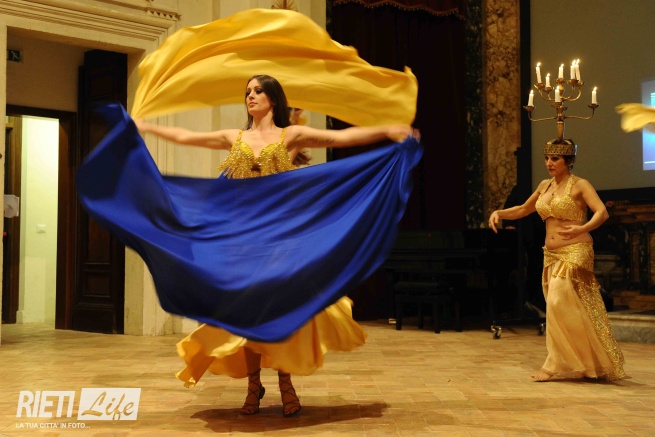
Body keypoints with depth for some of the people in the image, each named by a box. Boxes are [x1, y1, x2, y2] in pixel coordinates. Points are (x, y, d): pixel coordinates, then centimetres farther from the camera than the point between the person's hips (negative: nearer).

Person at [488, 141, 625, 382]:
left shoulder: (579, 185, -5)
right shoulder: (544, 185, 14)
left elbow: (602, 212, -18)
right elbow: (523, 210, 25)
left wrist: (582, 228, -36)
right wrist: (499, 213, 8)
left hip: (574, 253, -7)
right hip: (551, 255, 7)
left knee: (559, 305, -14)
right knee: (566, 310, 6)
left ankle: (556, 366, -5)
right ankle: (592, 363, 15)